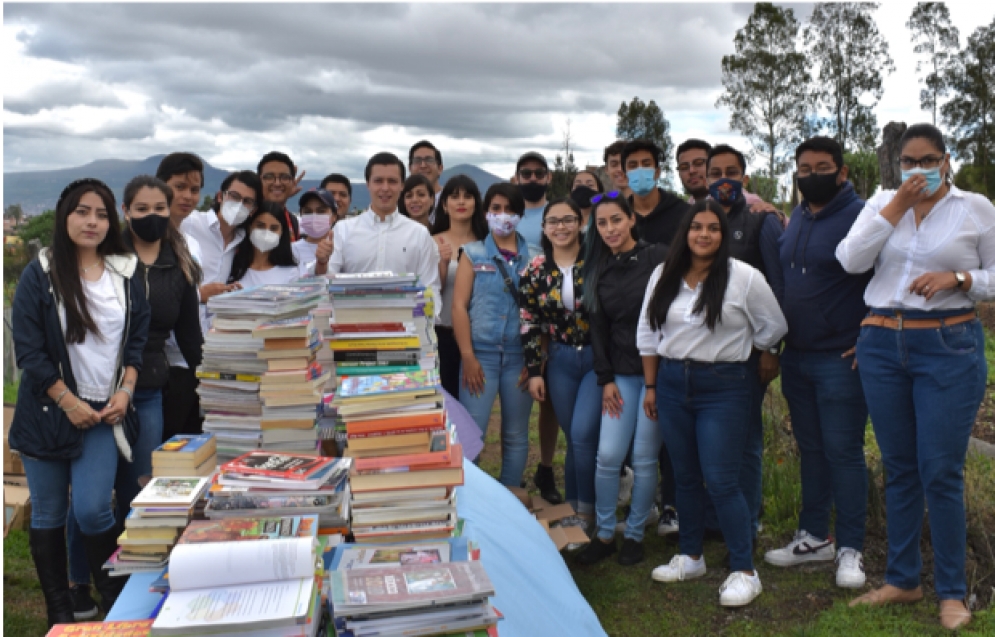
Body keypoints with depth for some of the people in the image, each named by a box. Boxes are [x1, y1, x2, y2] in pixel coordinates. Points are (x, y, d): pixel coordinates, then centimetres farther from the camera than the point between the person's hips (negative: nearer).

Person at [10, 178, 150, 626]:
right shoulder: (39, 274, -5)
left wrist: (125, 392, -5)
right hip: (48, 413, 0)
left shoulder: (127, 274, 3)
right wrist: (69, 402, -13)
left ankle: (116, 599, 12)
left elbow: (138, 340, 7)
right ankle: (58, 608, 24)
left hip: (104, 411, 1)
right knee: (48, 514, 9)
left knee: (92, 509, -8)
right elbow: (27, 349, -8)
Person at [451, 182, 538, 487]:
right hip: (481, 354, -1)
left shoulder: (534, 258, 8)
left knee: (516, 436, 8)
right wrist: (468, 356, -9)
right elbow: (459, 305, -1)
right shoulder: (473, 254, 6)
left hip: (520, 356, 1)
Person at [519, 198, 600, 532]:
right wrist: (534, 371, 0)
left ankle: (586, 511, 7)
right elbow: (529, 323, 3)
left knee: (583, 433, -10)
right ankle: (572, 506, 24)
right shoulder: (536, 269, 2)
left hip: (597, 357, -3)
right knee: (573, 437, 9)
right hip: (559, 360, 3)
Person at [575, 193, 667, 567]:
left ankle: (635, 535, 19)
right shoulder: (598, 271, 9)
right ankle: (604, 534, 15)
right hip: (621, 373, 4)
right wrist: (605, 379, 3)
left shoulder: (658, 258, -5)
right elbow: (599, 327, 9)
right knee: (608, 456, -2)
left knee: (644, 459, 2)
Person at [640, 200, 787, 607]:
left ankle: (744, 571, 7)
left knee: (721, 481, -7)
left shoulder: (744, 278, -8)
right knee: (685, 476, 13)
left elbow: (773, 328, 3)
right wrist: (650, 385, 10)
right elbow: (647, 333, 11)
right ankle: (690, 558, 28)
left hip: (723, 386, -4)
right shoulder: (663, 276, 5)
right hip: (672, 382, 5)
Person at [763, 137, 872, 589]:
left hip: (840, 360, -7)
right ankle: (814, 537, 26)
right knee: (810, 449, 14)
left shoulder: (861, 217, -11)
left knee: (843, 452, 0)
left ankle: (850, 548, 12)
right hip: (796, 357, 7)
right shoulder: (797, 218, 13)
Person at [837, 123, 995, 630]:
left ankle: (952, 592, 13)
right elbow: (851, 260, -7)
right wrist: (897, 205, -9)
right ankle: (902, 580, 25)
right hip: (882, 345, 3)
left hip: (948, 347, -3)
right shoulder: (881, 203, 9)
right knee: (898, 469, 11)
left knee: (941, 472, -3)